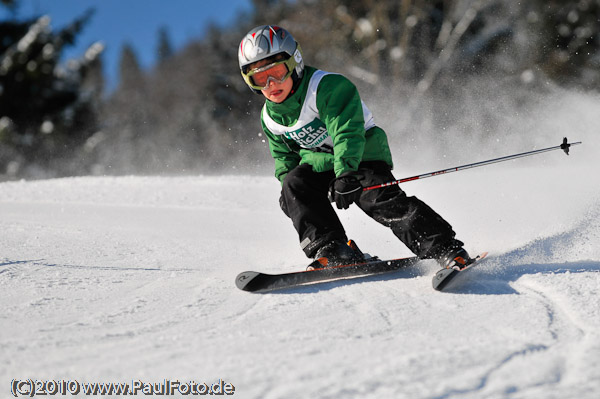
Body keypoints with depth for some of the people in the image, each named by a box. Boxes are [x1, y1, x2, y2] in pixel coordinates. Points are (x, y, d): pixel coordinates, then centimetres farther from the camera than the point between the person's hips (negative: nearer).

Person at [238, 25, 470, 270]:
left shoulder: (327, 87, -20)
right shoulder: (270, 118, 3)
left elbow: (348, 132, -31)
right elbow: (285, 160, 17)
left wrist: (345, 172, -45)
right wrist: (290, 194, 0)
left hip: (362, 158, -6)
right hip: (319, 168, 6)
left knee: (380, 198, -27)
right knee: (294, 183, -22)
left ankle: (444, 247, -26)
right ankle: (332, 249, -24)